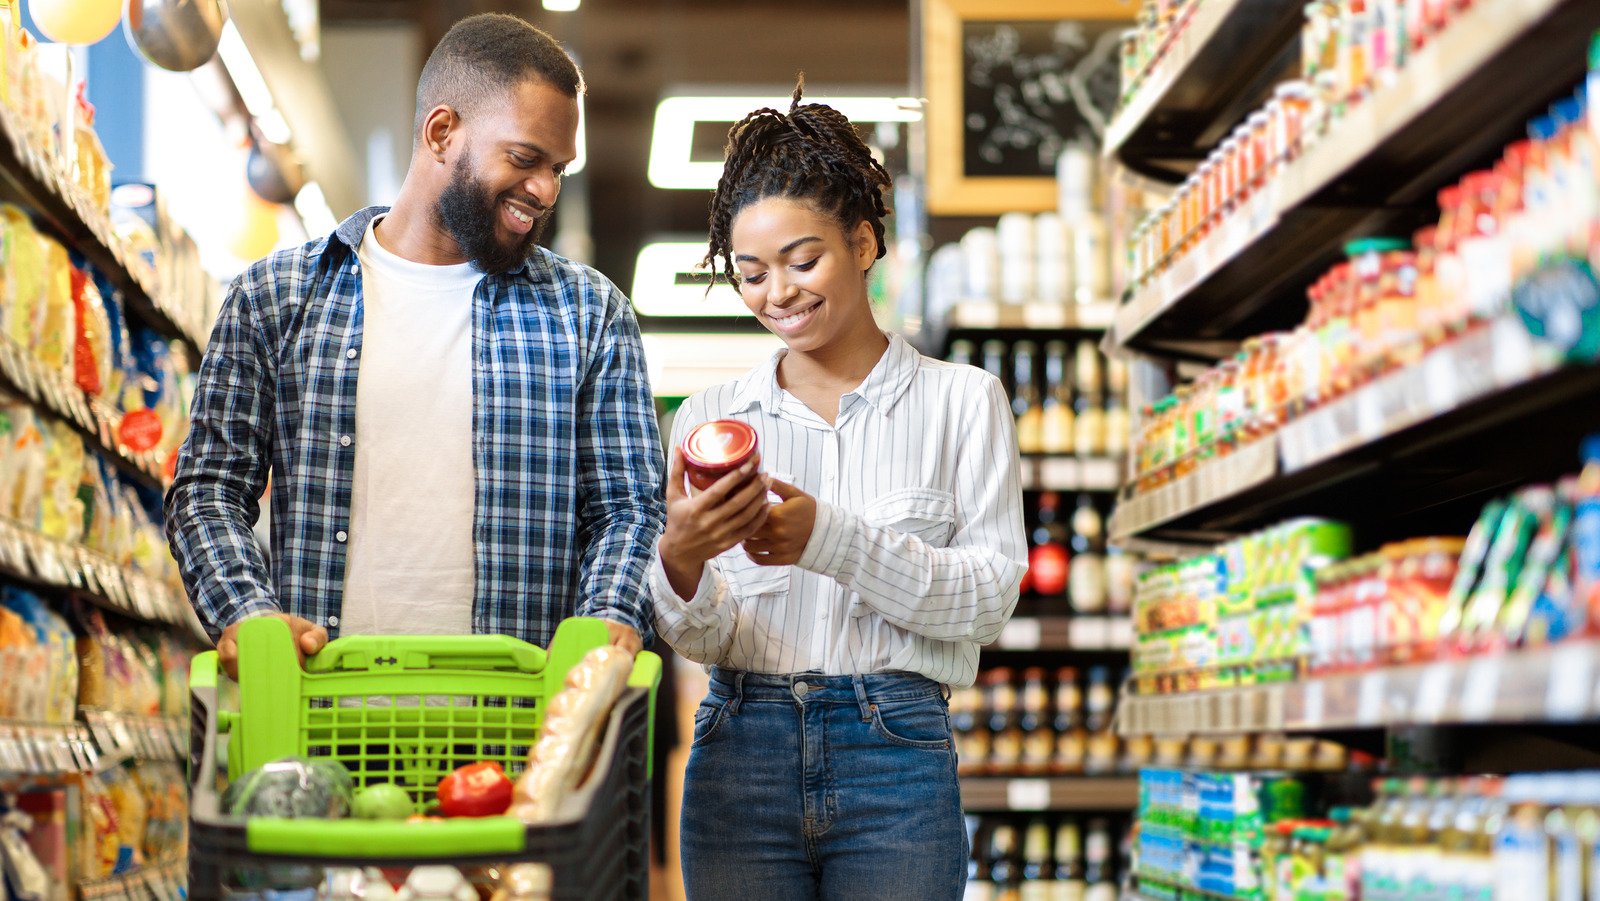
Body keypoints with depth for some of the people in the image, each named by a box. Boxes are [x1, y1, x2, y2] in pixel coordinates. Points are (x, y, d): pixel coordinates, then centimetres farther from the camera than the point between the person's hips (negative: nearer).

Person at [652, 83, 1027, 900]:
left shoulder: (963, 401, 4)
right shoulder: (710, 419, 10)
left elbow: (989, 595, -5)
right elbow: (699, 639, 5)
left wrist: (830, 539, -17)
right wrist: (680, 563, -18)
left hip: (895, 756, -2)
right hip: (741, 757, 2)